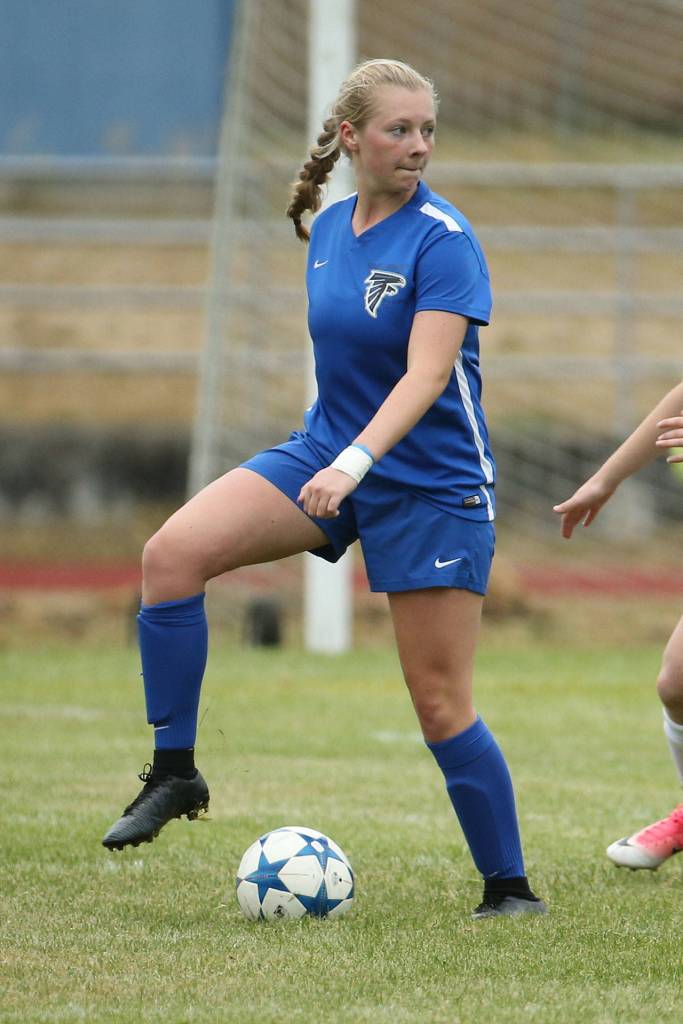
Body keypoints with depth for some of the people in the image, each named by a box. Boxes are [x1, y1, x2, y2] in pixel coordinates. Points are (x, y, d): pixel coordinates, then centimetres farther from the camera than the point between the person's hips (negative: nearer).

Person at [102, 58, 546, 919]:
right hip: (325, 451, 6)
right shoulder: (330, 228, 5)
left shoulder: (442, 240, -15)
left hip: (431, 484, -6)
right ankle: (174, 772, -9)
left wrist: (356, 461, -40)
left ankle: (509, 887, 11)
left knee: (440, 705, -4)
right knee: (173, 551, -17)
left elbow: (425, 374, -26)